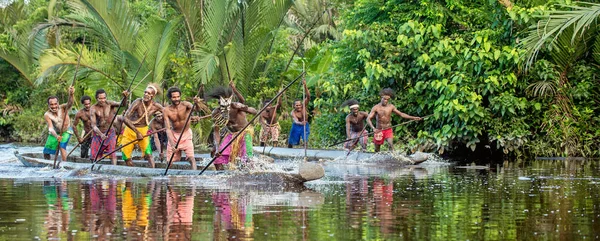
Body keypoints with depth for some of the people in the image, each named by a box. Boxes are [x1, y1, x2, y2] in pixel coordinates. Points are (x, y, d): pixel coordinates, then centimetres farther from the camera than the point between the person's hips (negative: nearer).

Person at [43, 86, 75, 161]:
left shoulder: (63, 108, -27)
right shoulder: (47, 115, -24)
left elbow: (69, 104, -49)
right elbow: (50, 128, -33)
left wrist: (71, 94, -71)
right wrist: (56, 136, -54)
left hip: (65, 131, -2)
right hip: (55, 132, 2)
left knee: (62, 146, -25)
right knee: (46, 152, 6)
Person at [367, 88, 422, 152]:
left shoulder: (391, 107, 0)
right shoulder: (376, 108, -7)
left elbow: (401, 114, 8)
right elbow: (368, 119, -13)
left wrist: (413, 118, 1)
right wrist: (373, 128, -30)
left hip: (388, 130, 0)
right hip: (379, 130, 0)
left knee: (390, 144, -25)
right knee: (377, 149, 7)